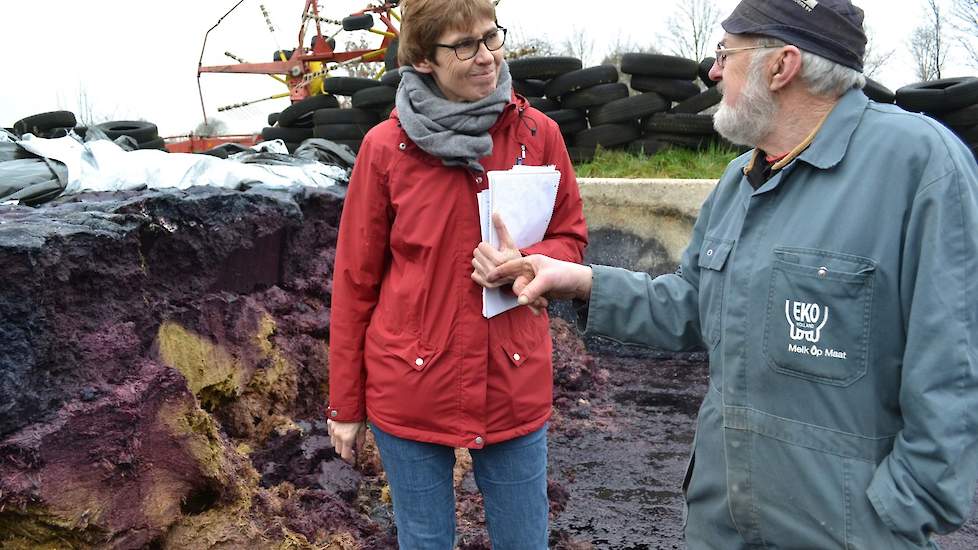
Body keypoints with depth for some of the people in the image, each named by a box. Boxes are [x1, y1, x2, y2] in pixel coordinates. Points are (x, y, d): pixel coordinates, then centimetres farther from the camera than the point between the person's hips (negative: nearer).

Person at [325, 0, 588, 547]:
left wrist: (521, 263, -17)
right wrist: (345, 403, 2)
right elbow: (355, 279, -2)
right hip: (411, 393, -1)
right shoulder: (386, 146, -8)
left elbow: (571, 240, 7)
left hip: (516, 387, 2)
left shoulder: (539, 134, -3)